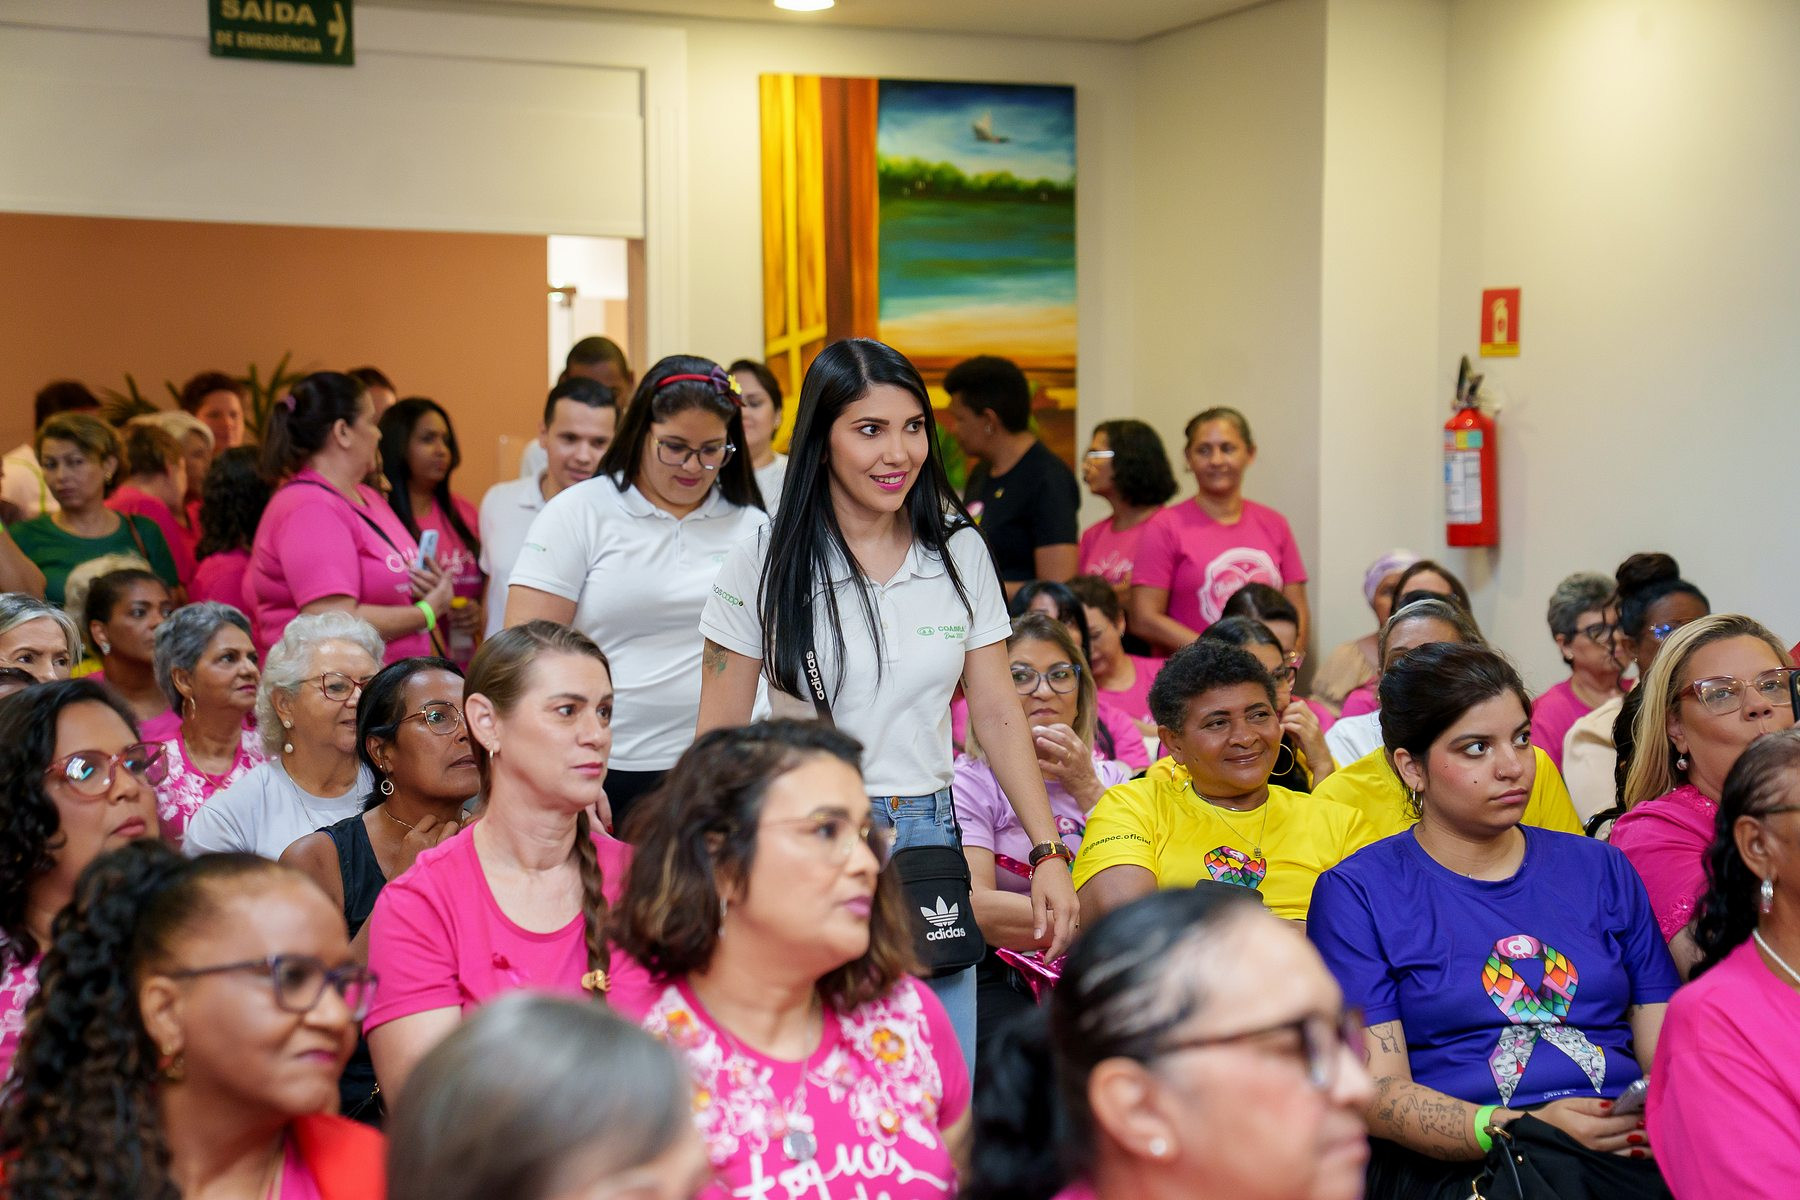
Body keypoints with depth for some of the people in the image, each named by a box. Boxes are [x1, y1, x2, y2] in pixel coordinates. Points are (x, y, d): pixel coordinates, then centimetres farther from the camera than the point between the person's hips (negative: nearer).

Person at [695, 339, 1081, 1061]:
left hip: (929, 843, 3)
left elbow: (997, 714, 7)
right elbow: (720, 737, 0)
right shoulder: (765, 565, -3)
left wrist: (1049, 853, 0)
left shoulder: (960, 553, 4)